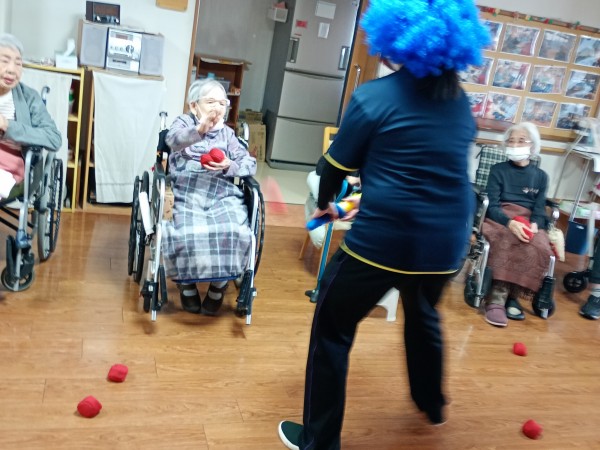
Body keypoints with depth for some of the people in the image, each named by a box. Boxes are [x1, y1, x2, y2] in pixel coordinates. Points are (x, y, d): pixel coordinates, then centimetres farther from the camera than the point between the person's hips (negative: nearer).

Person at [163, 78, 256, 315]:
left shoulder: (227, 133, 22)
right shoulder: (184, 122, 14)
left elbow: (250, 164, 13)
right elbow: (173, 140, -12)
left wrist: (229, 166, -9)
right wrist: (199, 130, -33)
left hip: (223, 195, 2)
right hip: (187, 193, -2)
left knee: (234, 233, -27)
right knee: (187, 234, -31)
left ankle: (219, 285, -1)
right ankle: (187, 283, -1)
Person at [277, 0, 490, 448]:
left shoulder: (375, 96, -8)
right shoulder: (461, 102, 9)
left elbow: (337, 164, 1)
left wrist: (324, 203, 21)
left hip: (383, 240, -6)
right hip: (448, 240, 6)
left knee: (332, 330, 12)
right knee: (424, 315, 33)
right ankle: (433, 404, 54)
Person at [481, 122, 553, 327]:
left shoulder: (541, 176, 17)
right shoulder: (498, 170, 8)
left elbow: (539, 209, 7)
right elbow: (492, 205, -3)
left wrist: (534, 225, -17)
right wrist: (510, 222, -23)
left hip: (529, 223, 3)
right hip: (499, 219, -3)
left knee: (540, 248, -31)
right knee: (509, 243, -37)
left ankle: (512, 296, -23)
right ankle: (497, 298, -38)